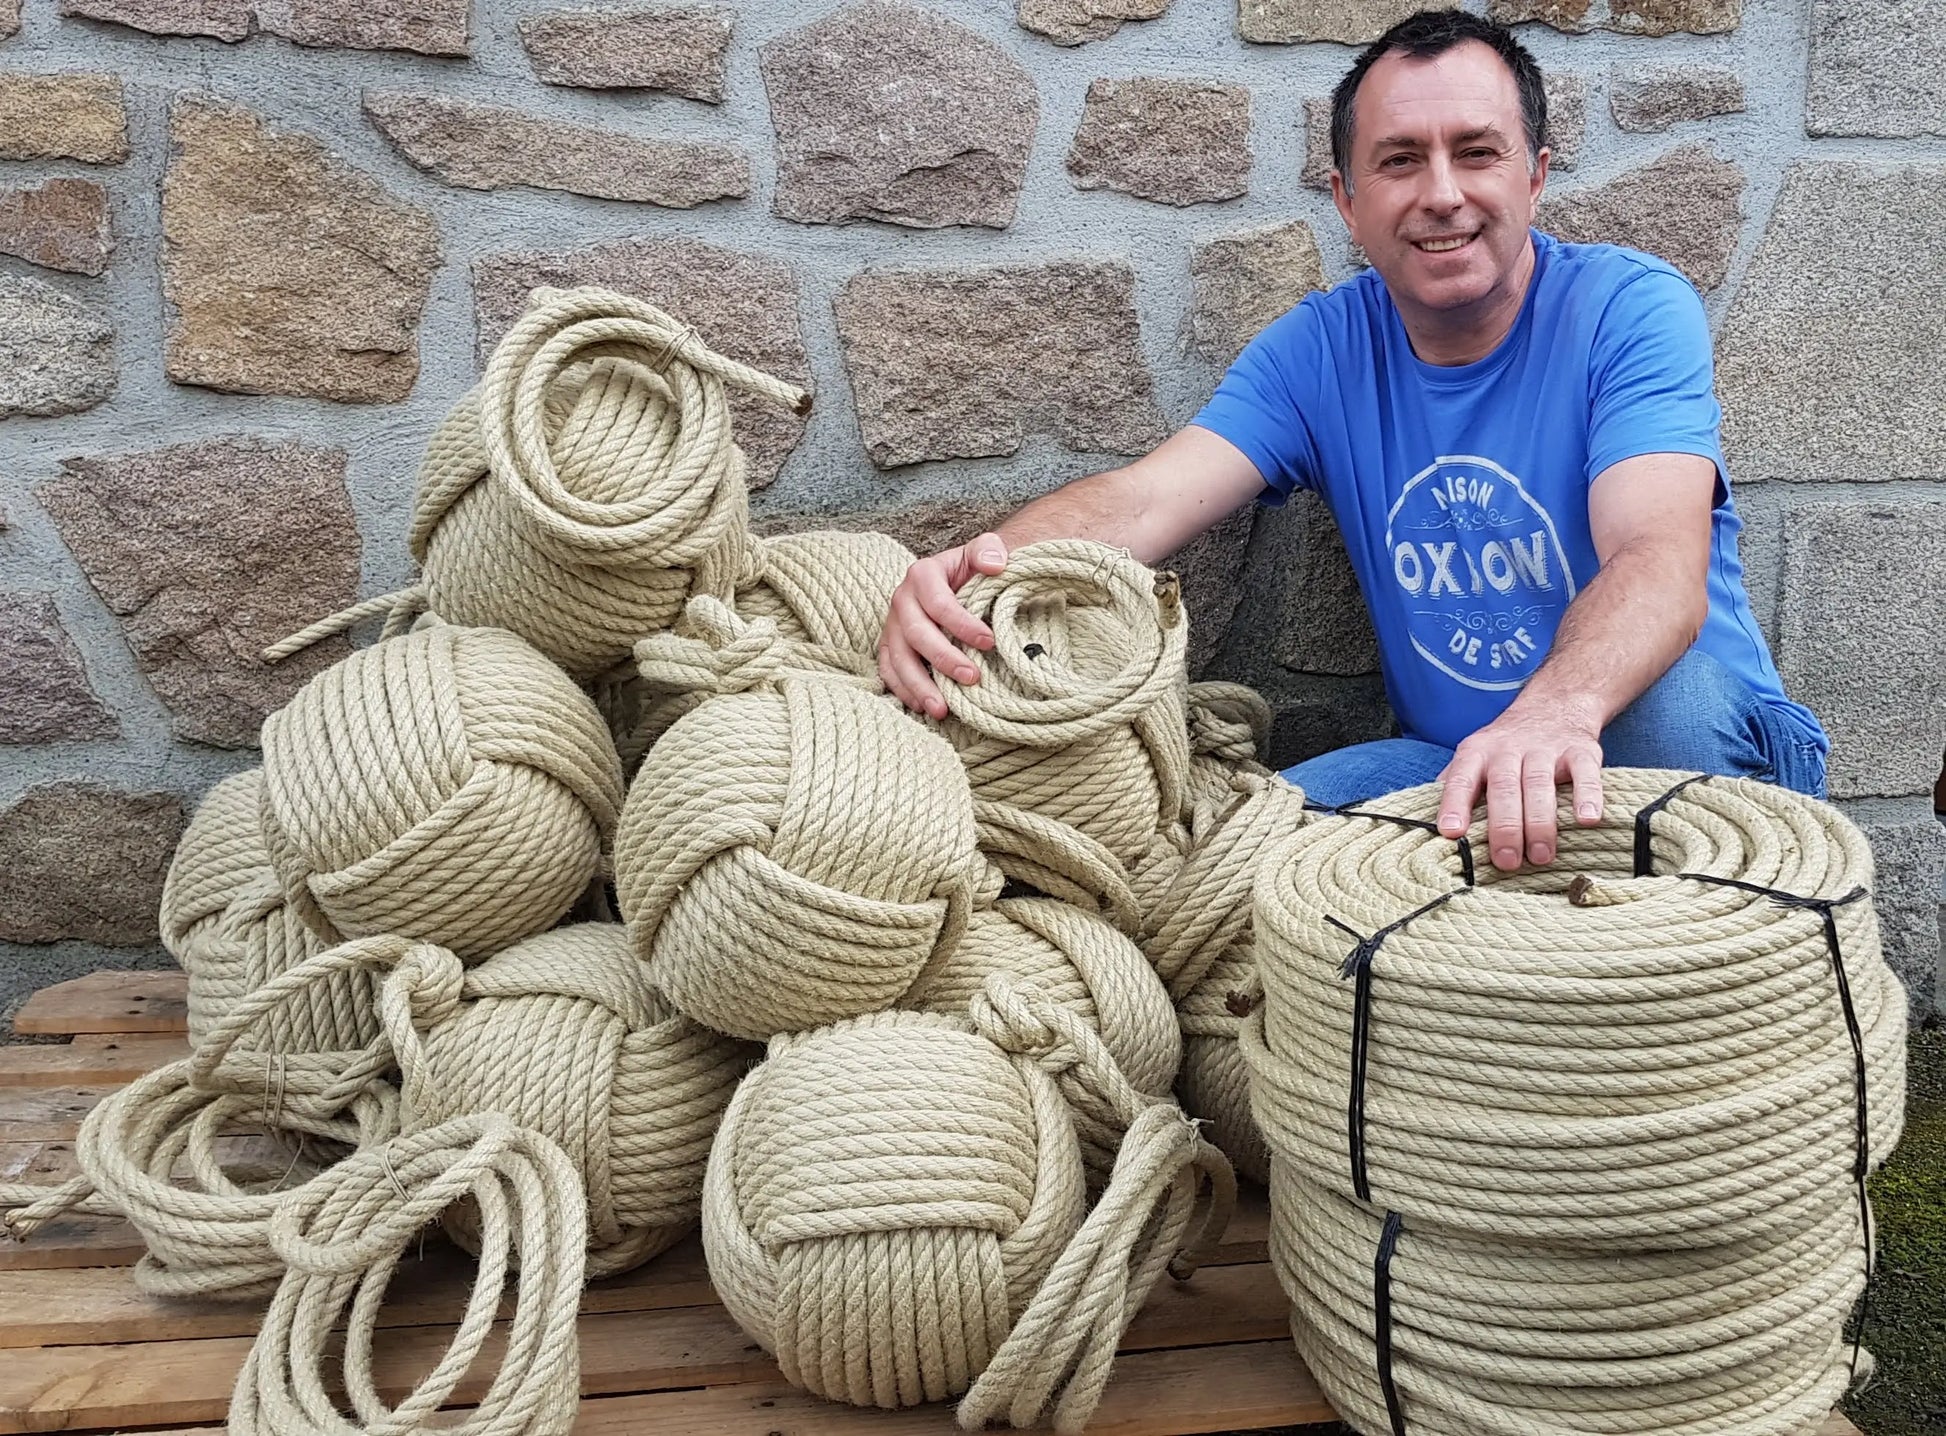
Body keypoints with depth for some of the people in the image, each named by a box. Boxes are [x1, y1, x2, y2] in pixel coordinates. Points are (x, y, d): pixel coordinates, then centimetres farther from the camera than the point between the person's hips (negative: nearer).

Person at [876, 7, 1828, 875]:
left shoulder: (1631, 310, -12)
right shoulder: (1320, 350, 0)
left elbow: (1662, 563, -29)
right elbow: (1144, 498, -14)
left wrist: (1558, 709, -53)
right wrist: (977, 570, -37)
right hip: (1442, 757, 2)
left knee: (1672, 689, -36)